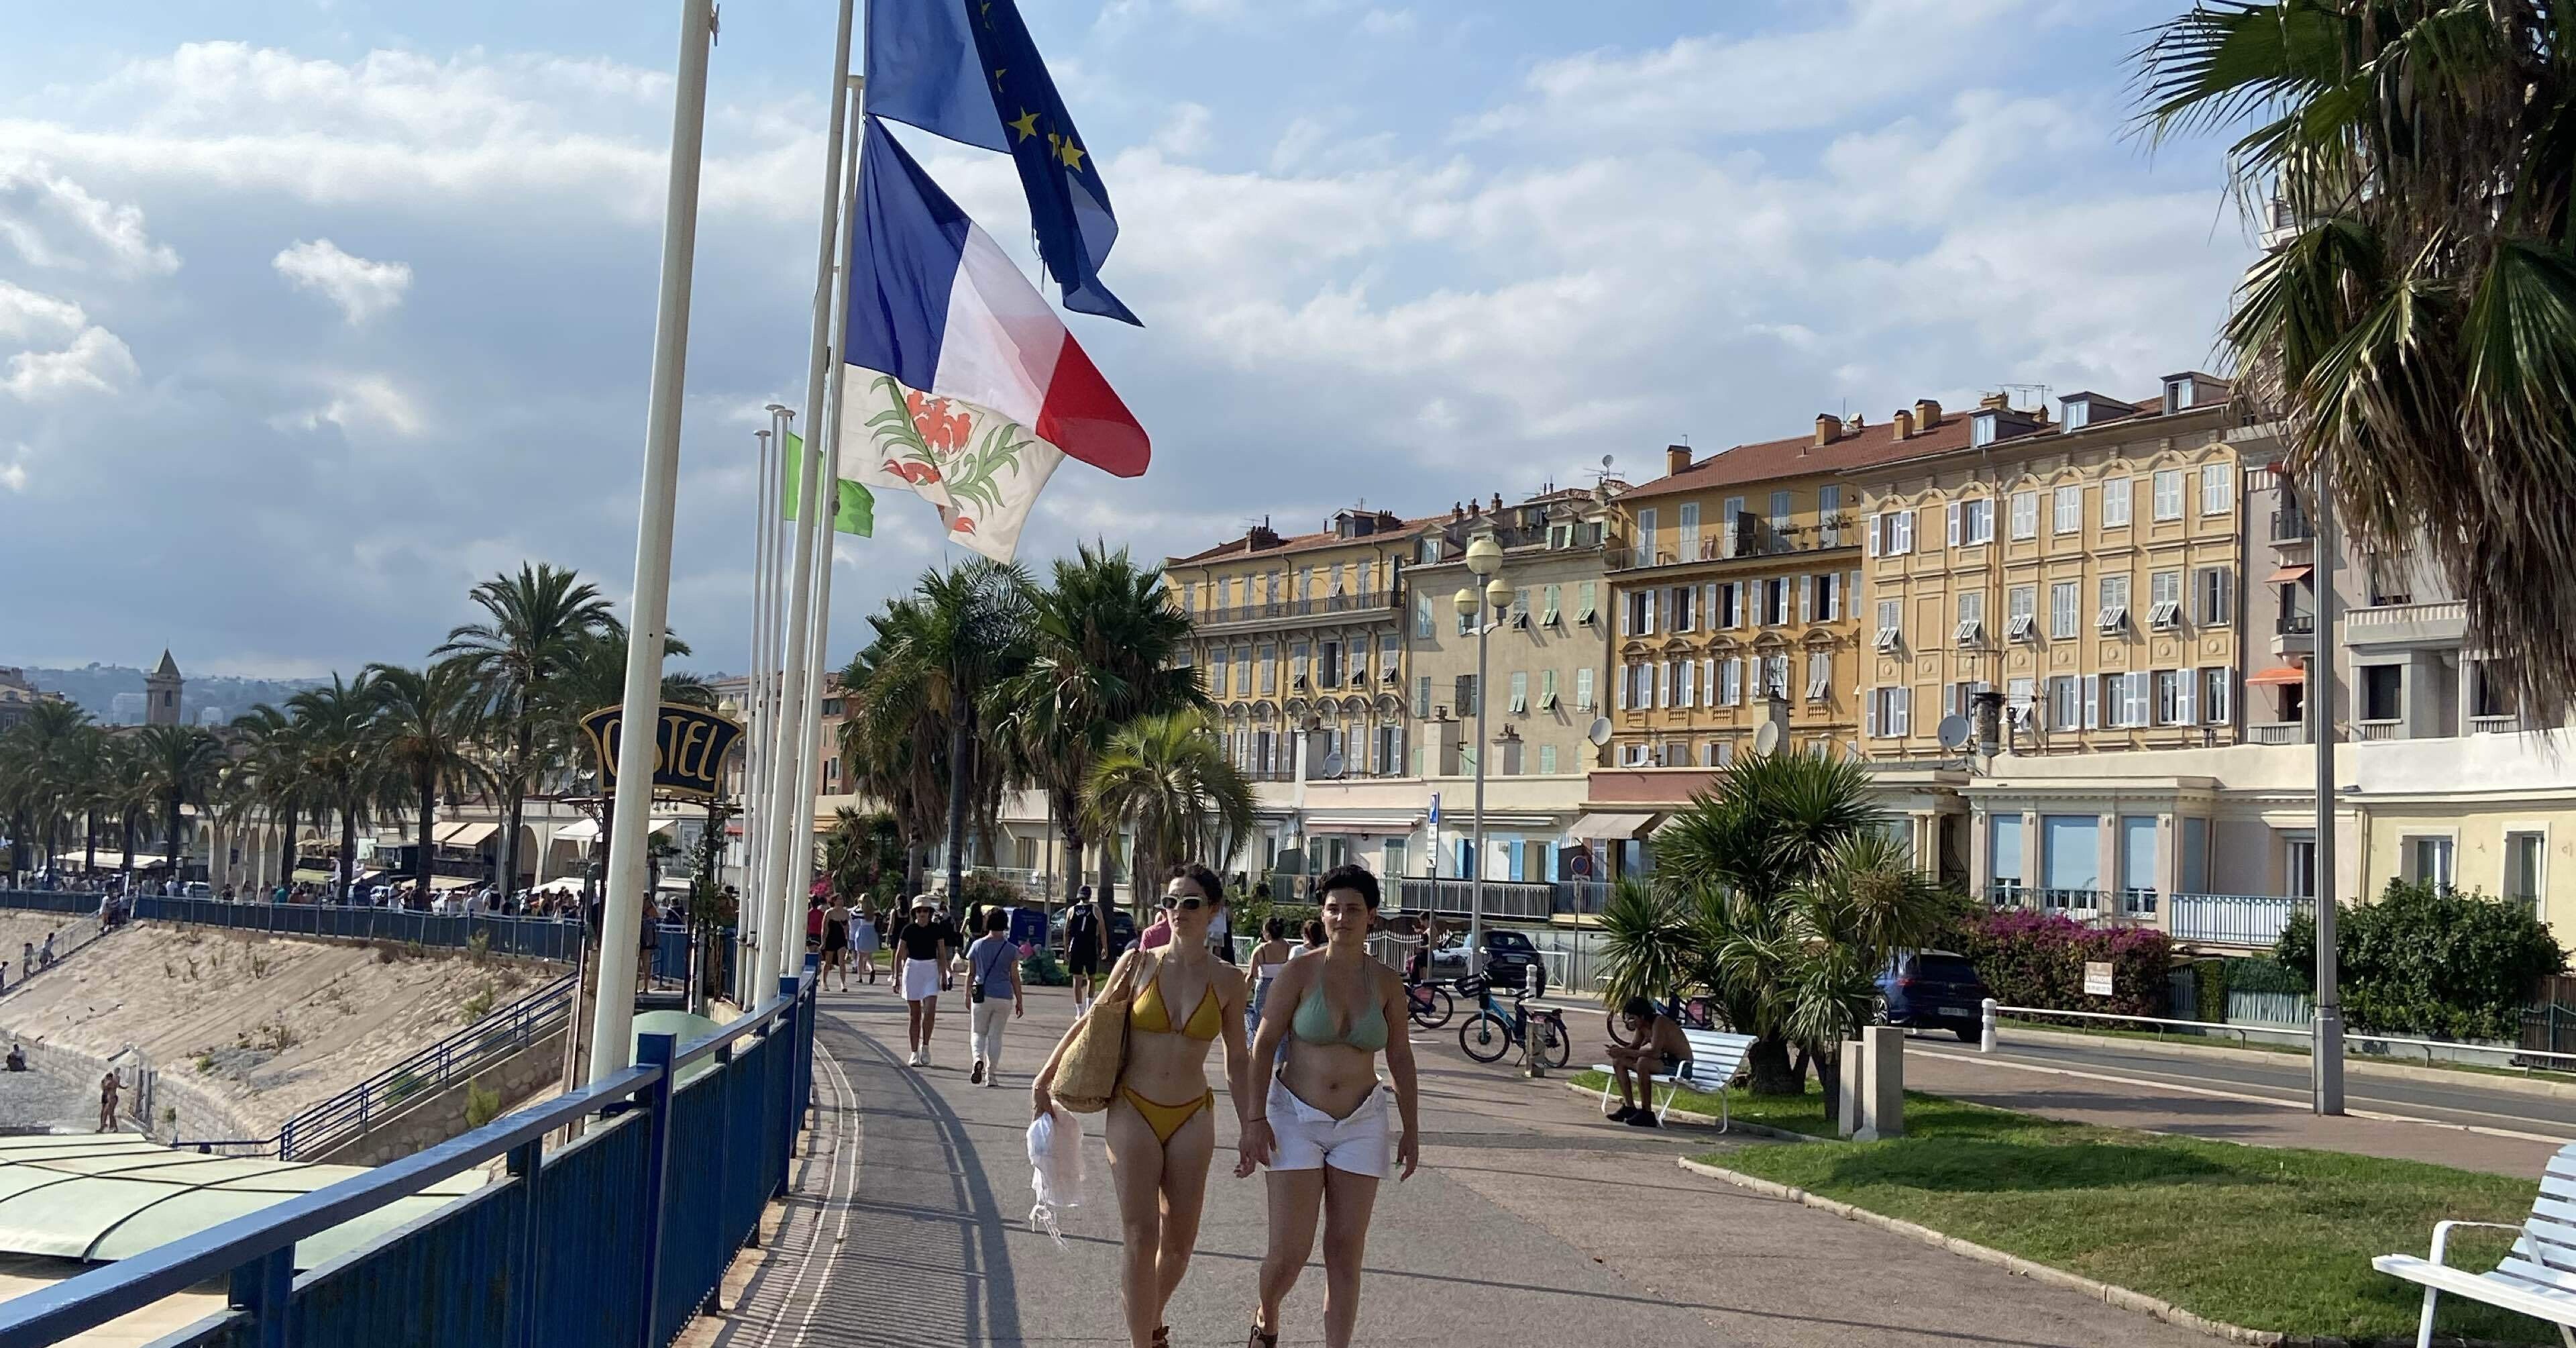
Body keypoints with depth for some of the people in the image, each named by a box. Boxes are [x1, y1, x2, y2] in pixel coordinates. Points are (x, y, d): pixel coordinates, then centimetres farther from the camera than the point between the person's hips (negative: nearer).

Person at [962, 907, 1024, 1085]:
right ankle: (991, 1075, 8)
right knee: (995, 1035, 8)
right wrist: (1019, 1001, 6)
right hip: (1003, 997, 0)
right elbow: (1015, 977, -1)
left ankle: (978, 1058, -16)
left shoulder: (977, 945, 0)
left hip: (981, 995, 0)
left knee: (978, 1032, 13)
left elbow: (970, 973, 4)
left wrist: (967, 995, 15)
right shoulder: (1011, 949, -2)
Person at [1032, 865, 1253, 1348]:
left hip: (1192, 1118, 2)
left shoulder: (1226, 982, 0)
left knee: (1179, 1242, 8)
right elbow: (1090, 1024, 6)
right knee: (1140, 1236, -11)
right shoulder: (1138, 963, -3)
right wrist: (1044, 1079, 5)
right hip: (1134, 1113, -2)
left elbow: (1238, 1062, 8)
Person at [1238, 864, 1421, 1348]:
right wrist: (1255, 1118, -12)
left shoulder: (1386, 982, 0)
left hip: (1360, 1125, 2)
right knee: (1289, 1253, -4)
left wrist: (1411, 1130, 9)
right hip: (1297, 1118, -2)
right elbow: (1264, 1045, -6)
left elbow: (1400, 1058, 8)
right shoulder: (1299, 973, -8)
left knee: (1346, 1253, 3)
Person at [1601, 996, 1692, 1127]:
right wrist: (1619, 1050, -15)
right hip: (1665, 1061, 9)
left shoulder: (1659, 1022, -24)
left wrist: (1624, 1052, -31)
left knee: (1643, 1062, -36)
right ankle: (1629, 1107, 5)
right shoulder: (1641, 1025, 3)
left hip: (1679, 1065, -9)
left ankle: (1647, 1114, -26)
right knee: (1618, 1061, 1)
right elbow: (1634, 1047, 8)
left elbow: (1654, 1052, -35)